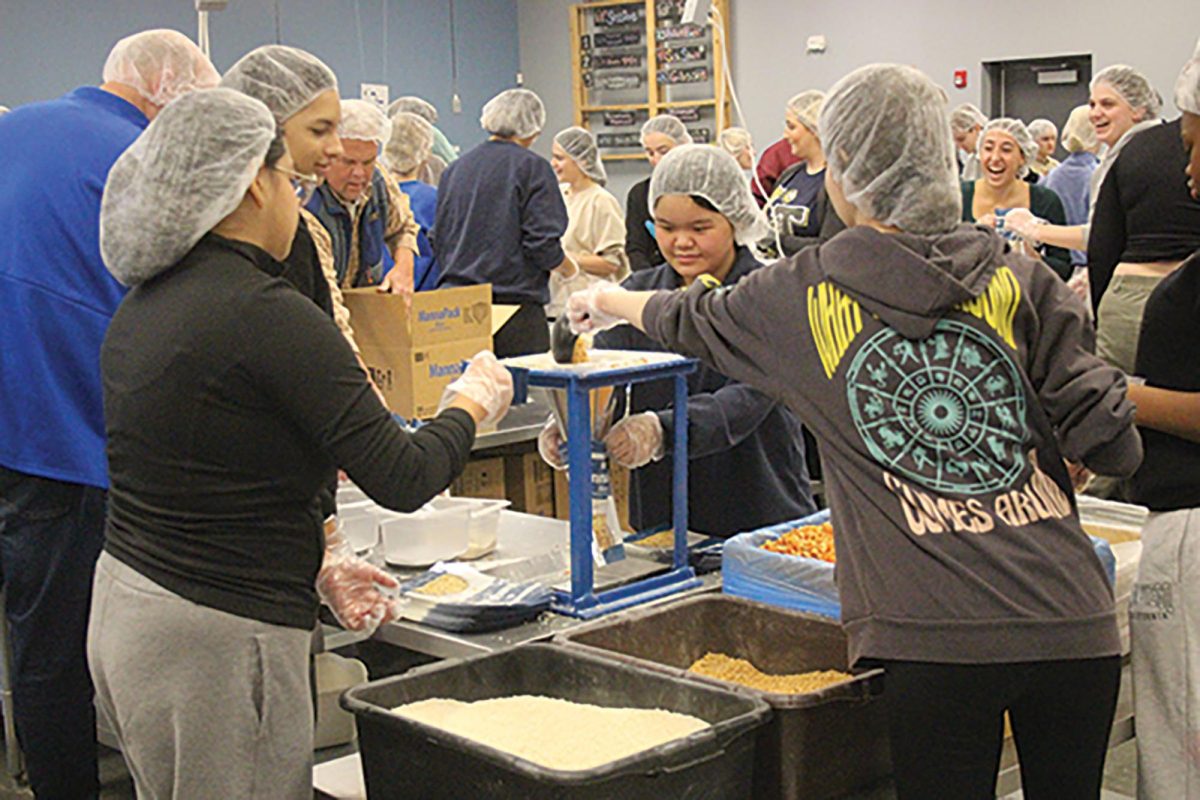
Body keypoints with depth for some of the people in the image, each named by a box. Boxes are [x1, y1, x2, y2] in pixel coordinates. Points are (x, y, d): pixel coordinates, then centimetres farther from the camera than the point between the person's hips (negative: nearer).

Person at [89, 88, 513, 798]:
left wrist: (318, 556, 16)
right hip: (217, 640, -9)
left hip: (124, 607, 9)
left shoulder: (145, 304, 8)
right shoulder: (265, 313, -19)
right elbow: (401, 479, -18)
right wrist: (472, 405, 1)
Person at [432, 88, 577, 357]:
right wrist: (568, 269, 9)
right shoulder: (531, 167, -5)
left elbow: (438, 243, 15)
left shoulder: (454, 169, 11)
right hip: (514, 302, -5)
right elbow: (542, 244, -10)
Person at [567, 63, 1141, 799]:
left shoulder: (803, 295, 2)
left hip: (935, 636, -2)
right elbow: (1114, 447, -2)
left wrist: (609, 302, 42)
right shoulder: (1021, 281, 3)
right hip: (1074, 623, 3)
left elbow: (691, 322, 22)